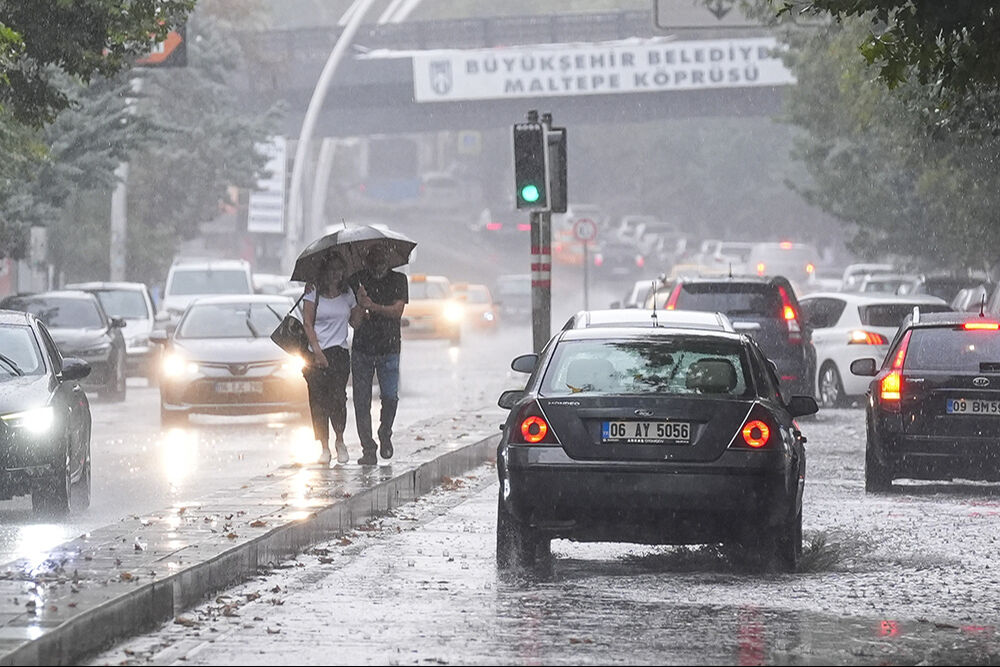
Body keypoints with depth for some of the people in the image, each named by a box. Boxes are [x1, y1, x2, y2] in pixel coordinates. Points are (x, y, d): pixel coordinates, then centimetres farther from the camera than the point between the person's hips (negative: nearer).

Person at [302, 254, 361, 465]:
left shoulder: (347, 295, 11)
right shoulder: (314, 293, 2)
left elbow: (356, 321, 10)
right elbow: (308, 323, -2)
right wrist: (317, 351, -9)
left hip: (340, 353, 1)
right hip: (317, 354, -1)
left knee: (338, 397, -12)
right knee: (319, 400, -3)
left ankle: (340, 441, 6)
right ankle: (324, 447, 3)